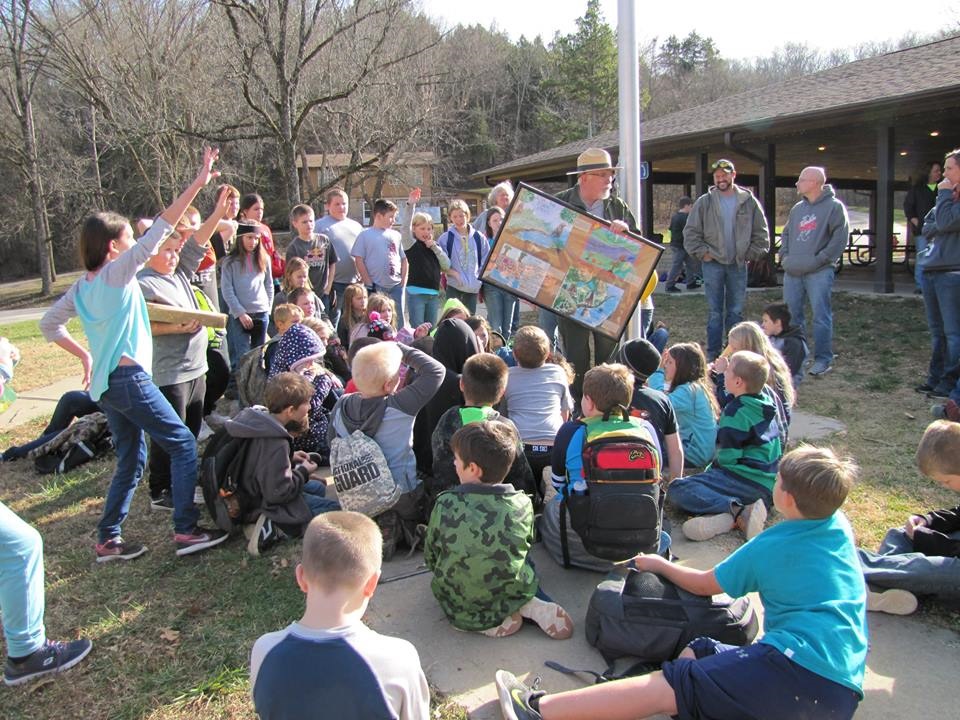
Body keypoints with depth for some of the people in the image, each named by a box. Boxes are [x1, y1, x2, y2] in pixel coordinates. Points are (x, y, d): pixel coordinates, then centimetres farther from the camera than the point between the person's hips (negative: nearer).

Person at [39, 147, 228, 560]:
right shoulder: (117, 271, -9)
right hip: (129, 378, -9)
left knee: (131, 461, 16)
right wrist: (198, 184, -18)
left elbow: (49, 324, 19)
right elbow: (159, 231, -15)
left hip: (105, 383, 9)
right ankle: (185, 531, -5)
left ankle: (108, 540, 20)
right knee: (183, 443, -4)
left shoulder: (82, 286, 12)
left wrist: (84, 355, 16)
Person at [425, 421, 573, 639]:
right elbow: (526, 547, 5)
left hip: (459, 609, -1)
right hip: (514, 595, 2)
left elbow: (430, 558, -3)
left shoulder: (445, 505, -16)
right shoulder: (523, 504, -11)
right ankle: (524, 607, 3)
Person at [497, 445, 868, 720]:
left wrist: (658, 564, 27)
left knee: (663, 688, -15)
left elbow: (704, 584, 12)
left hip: (798, 664, -8)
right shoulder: (841, 525, 12)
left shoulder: (769, 548, -1)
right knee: (692, 654, 8)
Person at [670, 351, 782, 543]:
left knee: (676, 489, -19)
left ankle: (737, 511, -30)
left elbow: (727, 458, -16)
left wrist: (712, 468, 4)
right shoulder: (767, 396, 10)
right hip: (769, 488, 10)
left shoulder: (736, 411, -14)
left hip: (748, 481, -10)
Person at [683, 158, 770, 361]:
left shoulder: (749, 202, 5)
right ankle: (713, 353, 6)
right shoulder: (705, 202, 1)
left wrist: (751, 254, 1)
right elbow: (690, 232, 2)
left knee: (736, 311, 8)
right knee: (714, 312, 1)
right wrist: (702, 252, -5)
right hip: (713, 263, -1)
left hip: (738, 264, 2)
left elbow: (761, 233, 9)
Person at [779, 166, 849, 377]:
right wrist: (784, 255, 10)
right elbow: (786, 234, 24)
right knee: (792, 315, 10)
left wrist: (821, 259, -14)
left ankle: (823, 359, 2)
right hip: (792, 272, 7)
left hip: (819, 272, -7)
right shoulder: (797, 208, 17)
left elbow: (840, 237, -11)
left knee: (821, 316, -4)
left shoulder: (834, 206, -4)